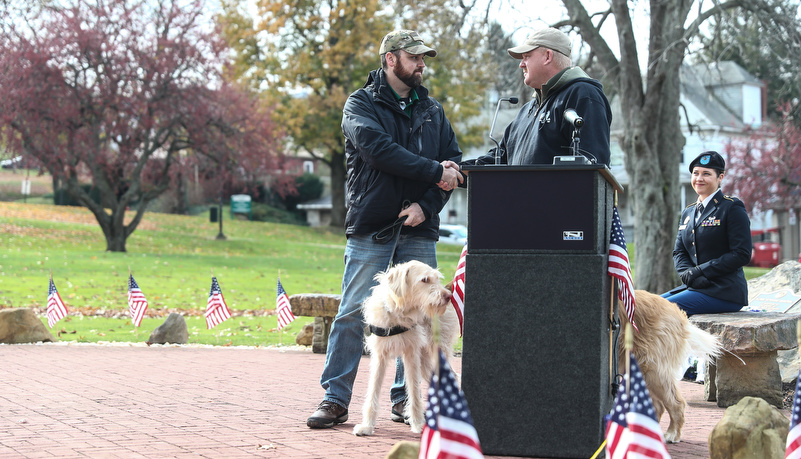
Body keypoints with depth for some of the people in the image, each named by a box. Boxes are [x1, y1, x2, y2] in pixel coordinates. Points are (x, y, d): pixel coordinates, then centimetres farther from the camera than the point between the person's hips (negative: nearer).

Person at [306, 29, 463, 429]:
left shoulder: (432, 111, 17)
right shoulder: (361, 103, 3)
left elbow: (453, 162, 8)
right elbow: (378, 149, -15)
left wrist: (427, 204, -9)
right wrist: (434, 172, -16)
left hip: (418, 230, 4)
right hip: (371, 227, -4)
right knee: (353, 312, -4)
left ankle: (406, 399, 13)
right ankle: (335, 399, 2)